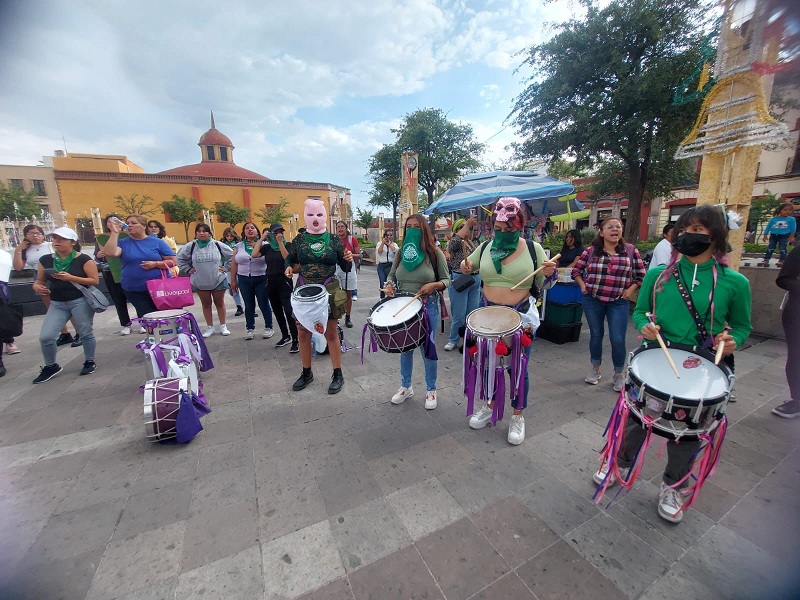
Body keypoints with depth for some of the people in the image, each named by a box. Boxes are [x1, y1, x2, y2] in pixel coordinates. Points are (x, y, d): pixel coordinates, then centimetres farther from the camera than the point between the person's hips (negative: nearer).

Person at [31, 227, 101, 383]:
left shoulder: (83, 259, -8)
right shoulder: (45, 260, 7)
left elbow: (95, 280, -11)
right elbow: (39, 280, 15)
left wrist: (71, 278, -21)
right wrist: (37, 287, -7)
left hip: (80, 301, -4)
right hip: (57, 304, 5)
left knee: (85, 333, 4)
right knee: (45, 336, -1)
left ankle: (89, 362, 23)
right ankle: (51, 366, 20)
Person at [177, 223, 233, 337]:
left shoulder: (217, 245, -5)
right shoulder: (191, 246, -1)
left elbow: (232, 255, 1)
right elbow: (180, 258, 10)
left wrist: (226, 268, -2)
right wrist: (188, 269, 3)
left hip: (218, 280, -2)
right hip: (200, 282, 2)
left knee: (219, 303, 9)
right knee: (206, 304, 11)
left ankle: (223, 326, 19)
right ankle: (210, 328, 21)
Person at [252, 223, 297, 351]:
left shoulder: (288, 245, -2)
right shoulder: (267, 247, 8)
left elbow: (287, 258, -19)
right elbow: (254, 254, -6)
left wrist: (280, 242, -19)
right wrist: (261, 239, -5)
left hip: (284, 282, -5)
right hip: (271, 283, 5)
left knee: (288, 311, -13)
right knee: (277, 311, 12)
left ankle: (295, 340, -9)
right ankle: (285, 336, 27)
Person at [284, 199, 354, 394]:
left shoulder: (334, 239, -1)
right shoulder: (299, 239, 3)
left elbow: (345, 268, 2)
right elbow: (289, 259, 15)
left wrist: (349, 260, -19)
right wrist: (288, 268, -7)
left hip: (328, 291, -2)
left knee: (331, 333, 4)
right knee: (303, 333, 9)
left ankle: (338, 375, 18)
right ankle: (306, 373, 29)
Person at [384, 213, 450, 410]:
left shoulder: (435, 252, -6)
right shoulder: (401, 252, 5)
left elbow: (446, 280, -2)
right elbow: (392, 274, 14)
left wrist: (433, 285, -22)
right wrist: (389, 285, -7)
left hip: (427, 307, -4)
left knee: (428, 348, 6)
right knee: (405, 348, 15)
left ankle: (431, 390, 27)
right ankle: (406, 387, 35)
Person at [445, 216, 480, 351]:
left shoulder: (472, 242, 14)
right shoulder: (454, 243, -6)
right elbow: (455, 242, -31)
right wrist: (468, 224, -30)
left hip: (476, 280, 7)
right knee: (459, 314, 1)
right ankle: (453, 340, 18)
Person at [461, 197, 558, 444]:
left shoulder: (533, 248, -7)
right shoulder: (485, 247, 0)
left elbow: (543, 284, -3)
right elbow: (468, 265, 15)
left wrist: (550, 273, -24)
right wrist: (466, 267, -8)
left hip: (522, 318, -3)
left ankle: (518, 416, 31)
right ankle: (489, 406, 39)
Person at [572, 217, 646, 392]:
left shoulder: (631, 250, 1)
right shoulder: (591, 250, -1)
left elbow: (641, 275, 8)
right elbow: (576, 270, 7)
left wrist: (631, 289, -4)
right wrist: (583, 285, -4)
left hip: (619, 302, 0)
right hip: (593, 300, 1)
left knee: (618, 339, -1)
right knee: (596, 335, 12)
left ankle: (618, 375, 20)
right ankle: (595, 370, 29)